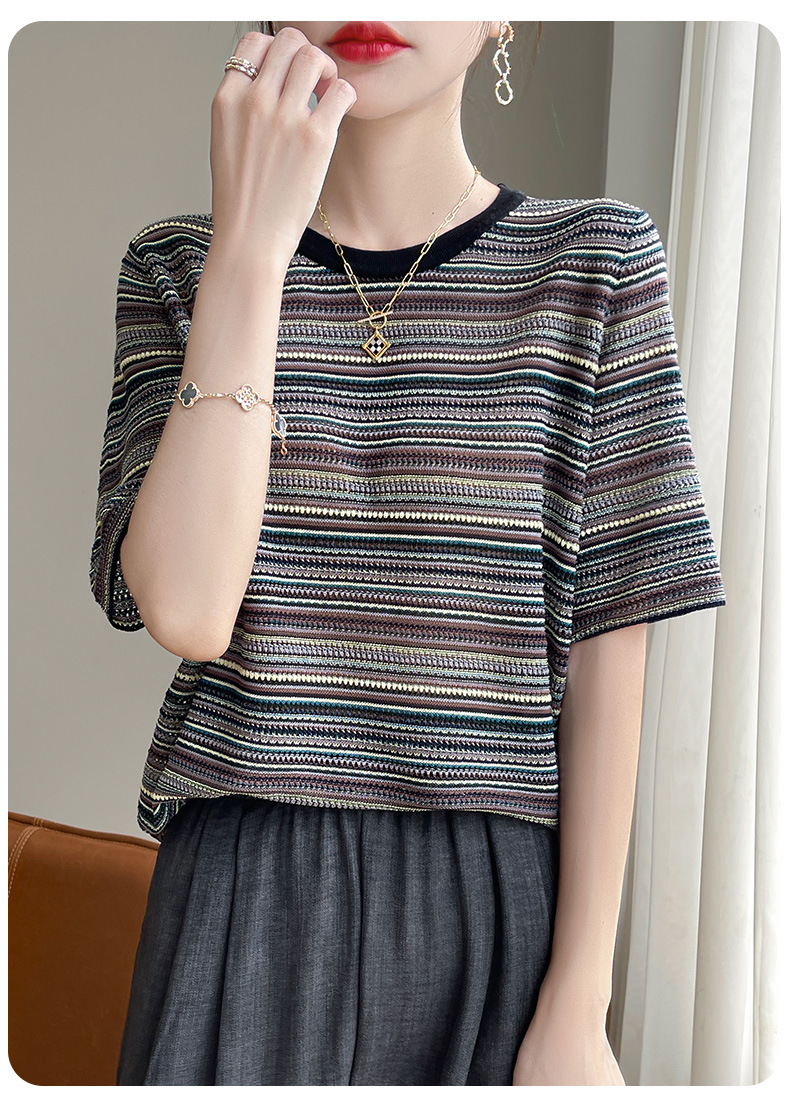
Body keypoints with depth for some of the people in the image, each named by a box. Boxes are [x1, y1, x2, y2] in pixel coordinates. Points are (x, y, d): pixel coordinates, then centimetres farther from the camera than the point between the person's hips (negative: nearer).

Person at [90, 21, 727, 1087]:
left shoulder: (598, 261, -2)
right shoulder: (179, 267, 1)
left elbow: (603, 652, -4)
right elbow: (184, 612, -14)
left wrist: (578, 1006, -5)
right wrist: (251, 240, -16)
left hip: (494, 900, 0)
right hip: (243, 889, 1)